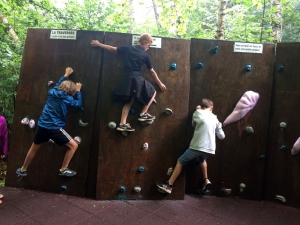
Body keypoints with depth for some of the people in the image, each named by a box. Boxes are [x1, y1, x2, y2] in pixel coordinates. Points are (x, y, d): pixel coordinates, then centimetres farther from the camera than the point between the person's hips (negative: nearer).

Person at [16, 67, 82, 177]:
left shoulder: (52, 92, 6)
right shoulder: (67, 98, -10)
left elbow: (58, 84, 27)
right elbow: (79, 104, 3)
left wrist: (66, 75, 35)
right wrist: (78, 90, 12)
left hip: (42, 126, 7)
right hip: (55, 128, -6)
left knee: (34, 148, 26)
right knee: (73, 145, 3)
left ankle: (23, 170, 41)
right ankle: (63, 169, 8)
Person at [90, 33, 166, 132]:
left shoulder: (128, 48, 13)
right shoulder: (145, 55, 6)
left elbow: (112, 49, 18)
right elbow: (152, 72, 12)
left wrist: (98, 44, 32)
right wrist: (160, 84, 22)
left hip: (127, 78, 5)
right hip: (137, 79, -4)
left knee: (129, 101, 17)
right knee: (153, 93, 15)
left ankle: (122, 124, 9)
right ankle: (143, 114, 9)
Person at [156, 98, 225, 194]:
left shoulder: (198, 113, -1)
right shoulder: (215, 118, 10)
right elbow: (222, 136, 15)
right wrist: (219, 126, 36)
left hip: (197, 146, -5)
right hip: (209, 148, 5)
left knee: (180, 161, 10)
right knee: (202, 159, 38)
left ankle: (168, 185, 9)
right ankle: (206, 181, 30)